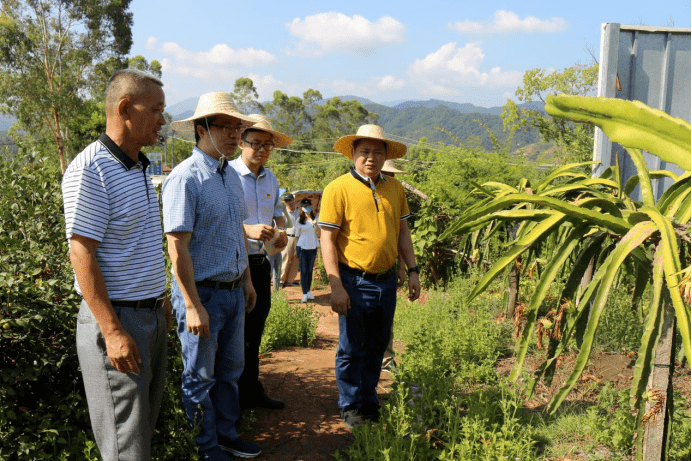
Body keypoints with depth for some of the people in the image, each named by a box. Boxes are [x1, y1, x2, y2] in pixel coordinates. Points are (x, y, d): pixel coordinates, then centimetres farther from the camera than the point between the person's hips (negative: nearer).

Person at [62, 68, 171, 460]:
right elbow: (82, 255, -20)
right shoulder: (91, 170, -16)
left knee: (146, 424, 19)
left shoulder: (140, 168, 12)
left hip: (151, 314, 9)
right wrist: (113, 331, -22)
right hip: (118, 319, -9)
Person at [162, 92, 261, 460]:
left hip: (233, 291, 8)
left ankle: (226, 431, 36)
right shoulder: (185, 178, -18)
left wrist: (247, 279, 18)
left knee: (230, 369, 19)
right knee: (200, 376, 9)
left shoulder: (230, 175, 9)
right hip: (202, 292, -8)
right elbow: (177, 247, -21)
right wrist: (193, 306, -21)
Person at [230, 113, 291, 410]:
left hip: (260, 263, 7)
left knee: (254, 330, 14)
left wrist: (280, 233, 2)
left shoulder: (271, 179, 13)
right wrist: (248, 230, -26)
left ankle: (251, 391, 26)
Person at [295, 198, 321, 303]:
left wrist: (316, 225, -15)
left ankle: (308, 291, 20)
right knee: (303, 270, -2)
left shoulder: (315, 219, 4)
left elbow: (319, 235, 2)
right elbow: (297, 235, 5)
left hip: (313, 247, 2)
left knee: (310, 270, 8)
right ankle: (304, 294, 0)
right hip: (302, 247, -2)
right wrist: (296, 249, 4)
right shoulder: (299, 220, 0)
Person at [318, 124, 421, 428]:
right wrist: (336, 286, -16)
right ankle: (351, 407, 24)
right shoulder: (338, 189, -9)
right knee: (352, 349, 7)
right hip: (354, 281, -5)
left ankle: (369, 400, 33)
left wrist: (412, 271, 9)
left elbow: (402, 232, 15)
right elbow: (327, 240, -12)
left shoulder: (394, 188, 7)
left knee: (377, 346, 16)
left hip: (386, 279, 5)